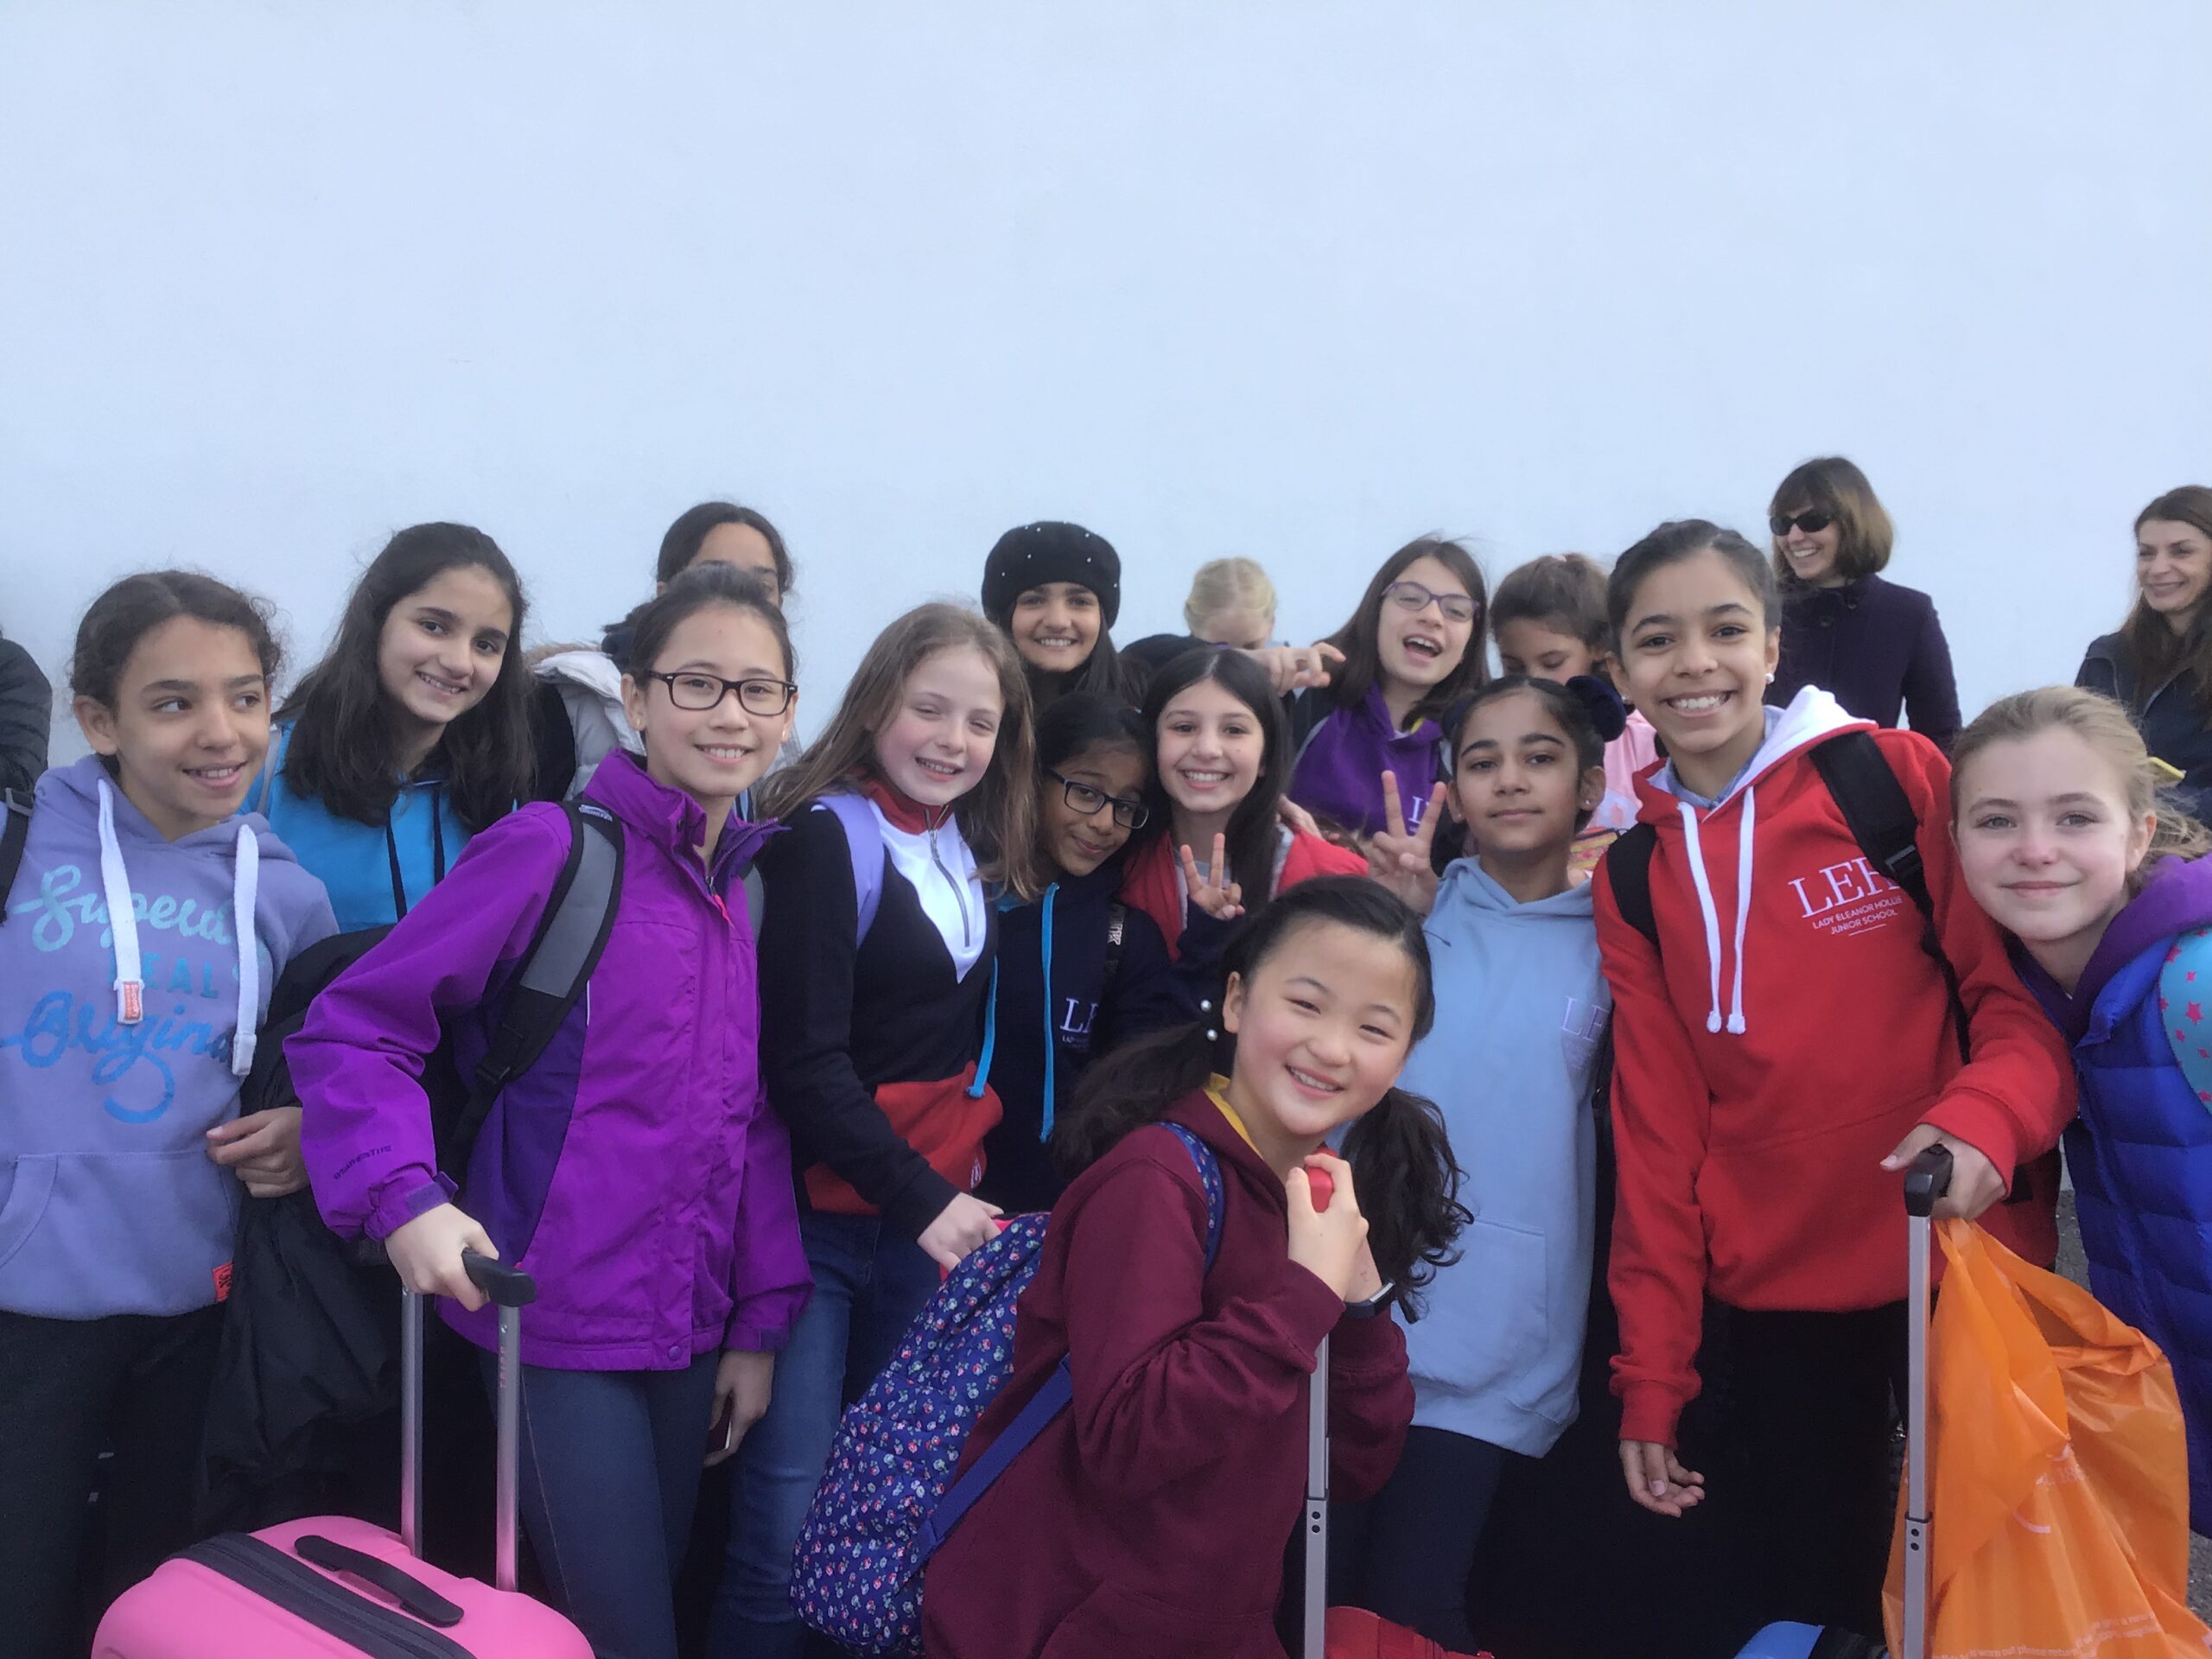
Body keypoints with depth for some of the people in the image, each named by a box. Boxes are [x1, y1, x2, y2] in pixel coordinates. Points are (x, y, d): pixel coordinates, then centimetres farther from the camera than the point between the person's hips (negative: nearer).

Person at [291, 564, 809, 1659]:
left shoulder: (757, 886, 7)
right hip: (562, 1327, -6)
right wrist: (403, 1195, -27)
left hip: (691, 1334, 6)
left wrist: (762, 1319, 8)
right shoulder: (553, 846, -11)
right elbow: (352, 1029, -12)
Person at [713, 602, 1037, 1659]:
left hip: (936, 1210, 6)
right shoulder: (825, 836, -8)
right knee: (786, 1525, -6)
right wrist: (921, 1200, -20)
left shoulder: (979, 852, 10)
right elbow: (802, 1059, -15)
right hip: (820, 1212, -6)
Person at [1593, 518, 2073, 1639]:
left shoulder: (1901, 777, -6)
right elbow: (1658, 1130, 3)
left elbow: (2024, 987, -6)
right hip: (1777, 1292, 2)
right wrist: (1651, 1375, 1)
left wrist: (1984, 1118, -28)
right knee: (1810, 1598, 10)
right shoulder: (1631, 876, 2)